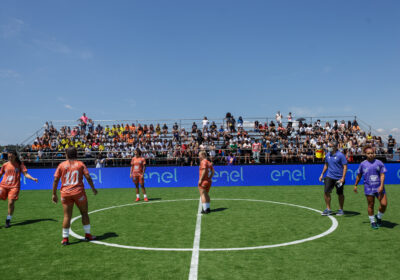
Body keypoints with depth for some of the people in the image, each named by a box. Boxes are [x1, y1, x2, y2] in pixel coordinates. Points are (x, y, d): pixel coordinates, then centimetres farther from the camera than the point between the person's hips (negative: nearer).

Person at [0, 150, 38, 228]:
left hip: (14, 186, -2)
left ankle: (8, 220, 6)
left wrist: (33, 178, -16)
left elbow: (25, 174, -1)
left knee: (11, 202, -10)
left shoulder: (20, 164, 4)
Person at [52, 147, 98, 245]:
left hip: (65, 193, 1)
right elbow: (88, 177, -2)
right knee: (84, 213, 12)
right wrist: (93, 188, 8)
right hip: (78, 192, -1)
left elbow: (55, 180, 2)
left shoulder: (61, 165, 5)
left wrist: (54, 194, 8)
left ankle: (65, 238, 6)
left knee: (67, 216, 5)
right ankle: (88, 235, 18)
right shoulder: (80, 164, 4)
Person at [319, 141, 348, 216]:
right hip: (329, 177, 4)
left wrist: (343, 178, -19)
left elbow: (345, 167, -12)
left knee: (340, 194, 8)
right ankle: (328, 209, 6)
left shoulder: (340, 155, -11)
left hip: (339, 178, -4)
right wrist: (322, 174, 17)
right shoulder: (327, 155, 5)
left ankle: (341, 210, 24)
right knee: (326, 191, -7)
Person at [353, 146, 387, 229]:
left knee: (384, 204, -6)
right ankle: (372, 222, 20)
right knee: (371, 205, 3)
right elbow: (359, 176, 14)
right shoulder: (363, 164, 4)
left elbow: (382, 175, -1)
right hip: (369, 188, 0)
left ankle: (379, 217, 22)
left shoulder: (379, 163, 2)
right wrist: (355, 185, 16)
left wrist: (381, 186, -12)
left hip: (379, 188, 1)